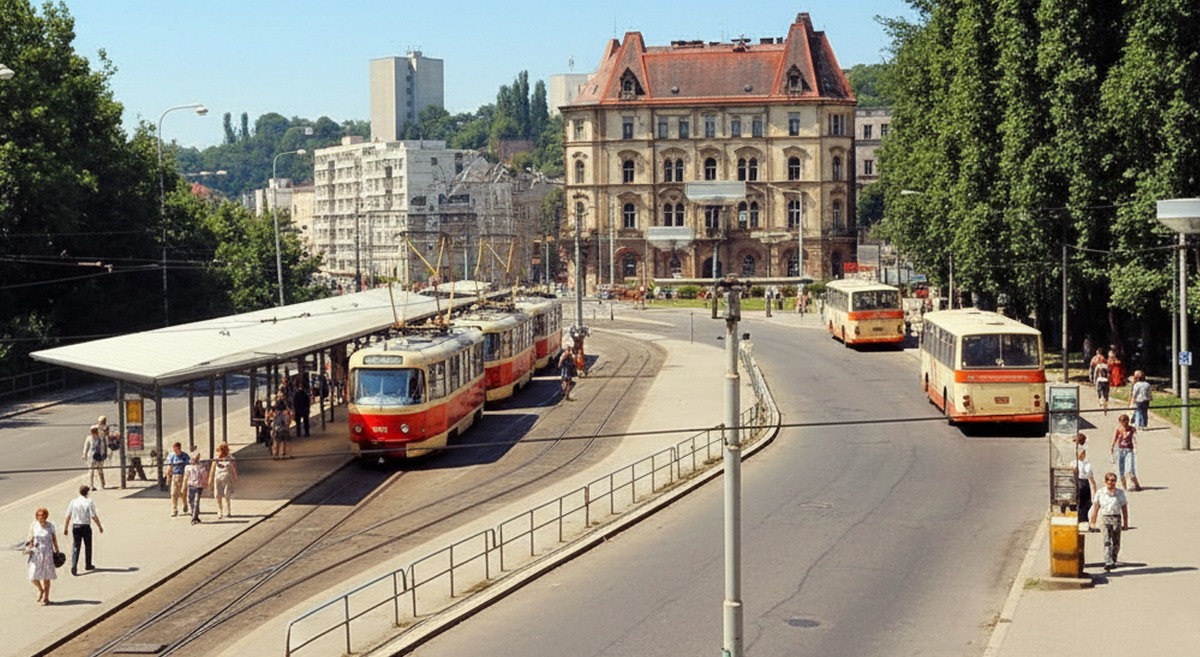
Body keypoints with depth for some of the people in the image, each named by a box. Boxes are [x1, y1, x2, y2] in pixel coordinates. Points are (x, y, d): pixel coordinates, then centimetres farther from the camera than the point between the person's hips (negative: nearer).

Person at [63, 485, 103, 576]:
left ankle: (74, 566, -12)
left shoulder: (73, 502, 0)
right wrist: (100, 526, -1)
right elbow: (94, 516, -11)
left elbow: (68, 516, 2)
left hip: (75, 526, 2)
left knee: (75, 547, 3)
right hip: (86, 526, -2)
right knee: (88, 546, 16)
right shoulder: (89, 502, -8)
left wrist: (65, 528, 11)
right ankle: (88, 565, 28)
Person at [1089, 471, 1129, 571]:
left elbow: (1124, 509, 10)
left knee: (1116, 543, 5)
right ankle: (1108, 562, -22)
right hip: (1104, 518, -1)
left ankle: (1113, 562, 21)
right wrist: (1093, 522, 7)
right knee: (1107, 541, -13)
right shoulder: (1100, 493, 6)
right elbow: (1095, 508, 9)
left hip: (1116, 518, 2)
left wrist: (1125, 523, 7)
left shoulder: (1120, 493, 8)